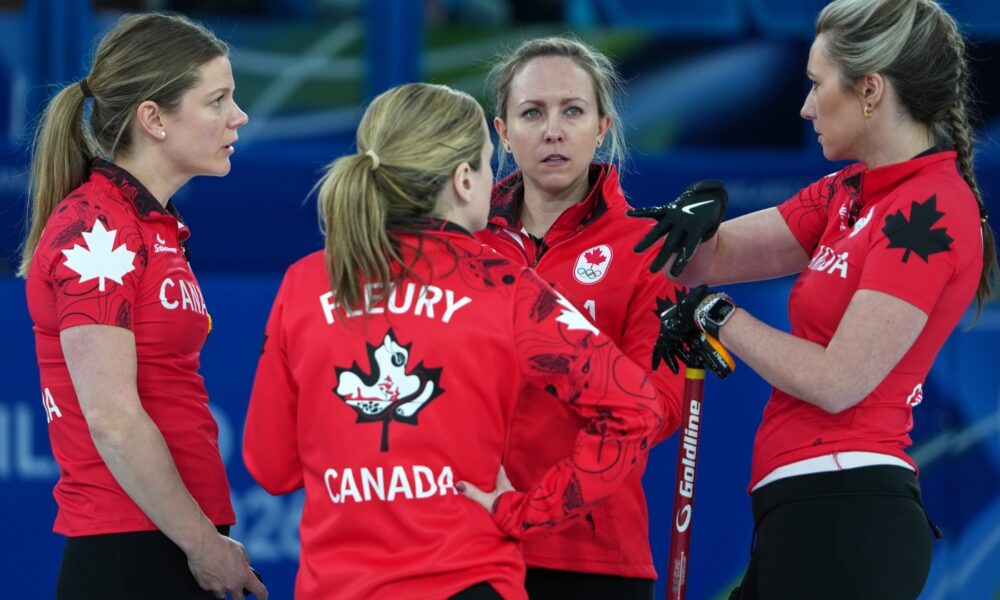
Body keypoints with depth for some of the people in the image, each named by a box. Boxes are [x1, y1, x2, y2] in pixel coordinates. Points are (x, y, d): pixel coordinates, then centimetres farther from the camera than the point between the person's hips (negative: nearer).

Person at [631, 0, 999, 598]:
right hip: (806, 514, 9)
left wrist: (717, 314, -6)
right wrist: (698, 215, -4)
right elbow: (715, 258, 19)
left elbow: (837, 381, -18)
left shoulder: (929, 212, -13)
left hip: (841, 521, -9)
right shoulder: (851, 195, 14)